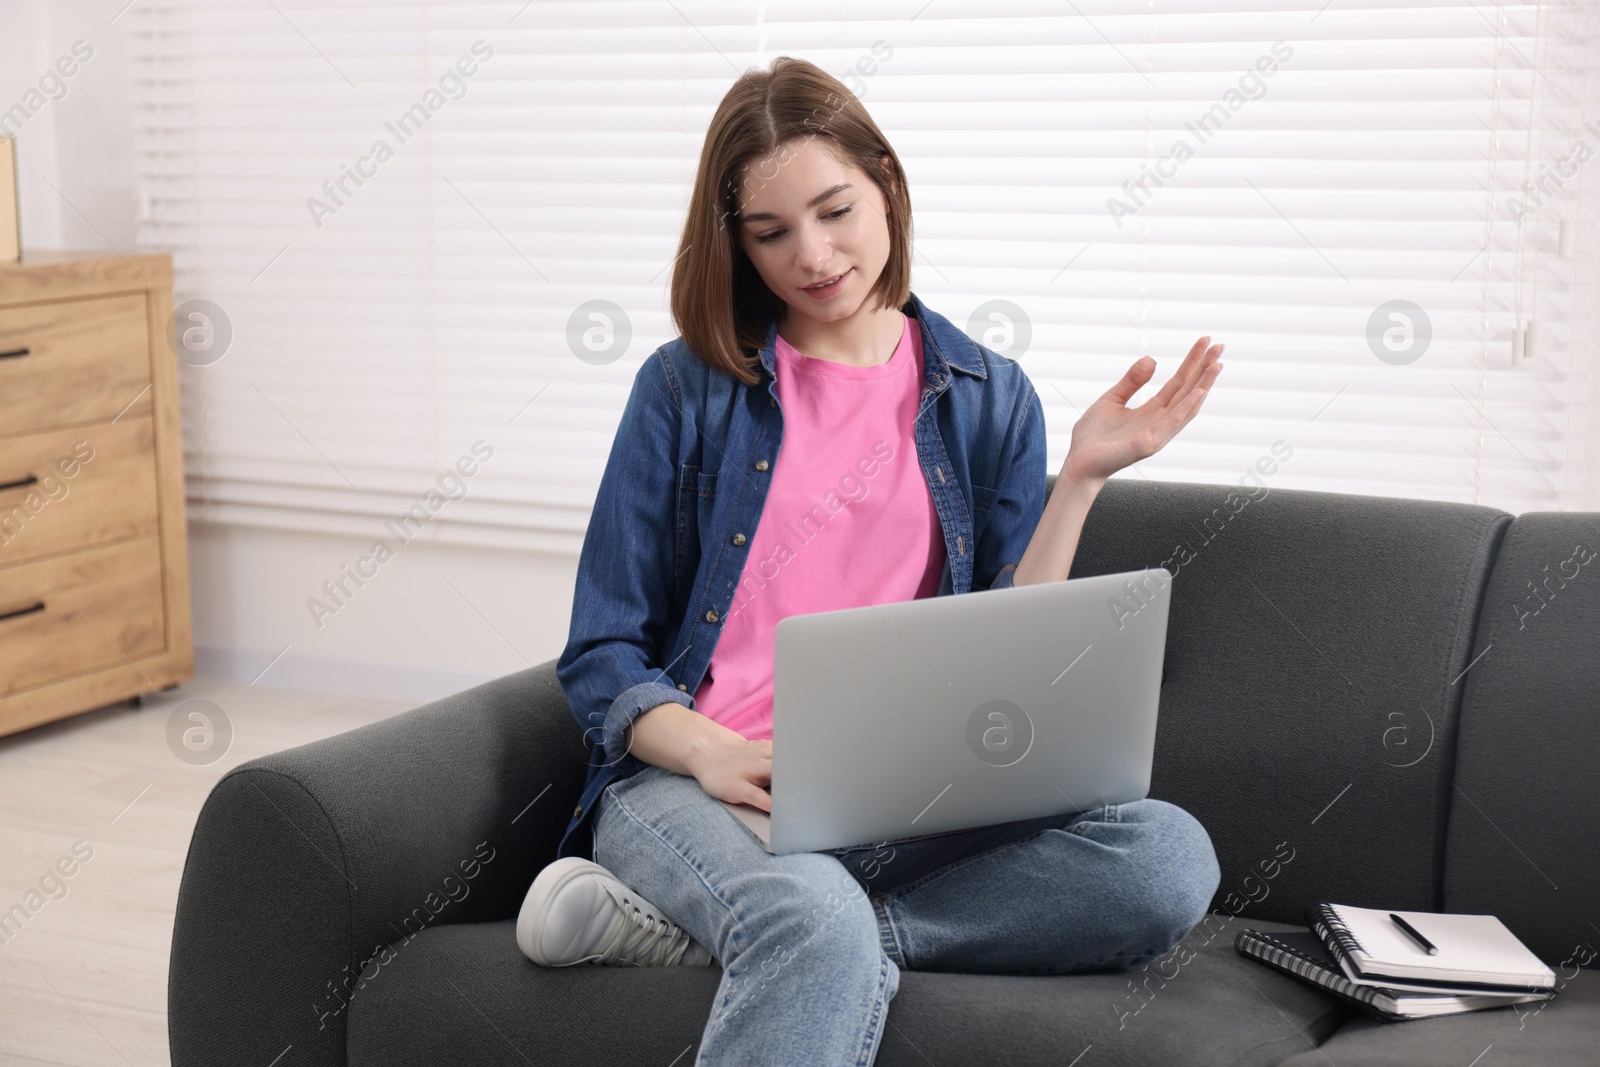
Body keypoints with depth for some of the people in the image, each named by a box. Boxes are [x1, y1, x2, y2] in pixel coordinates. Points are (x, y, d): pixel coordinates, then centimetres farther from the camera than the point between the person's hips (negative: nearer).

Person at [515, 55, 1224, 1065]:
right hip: (699, 785, -5)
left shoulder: (988, 398, 14)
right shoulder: (688, 387, 8)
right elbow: (602, 654, 6)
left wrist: (1081, 478, -1)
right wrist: (708, 751, -15)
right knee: (818, 923, -43)